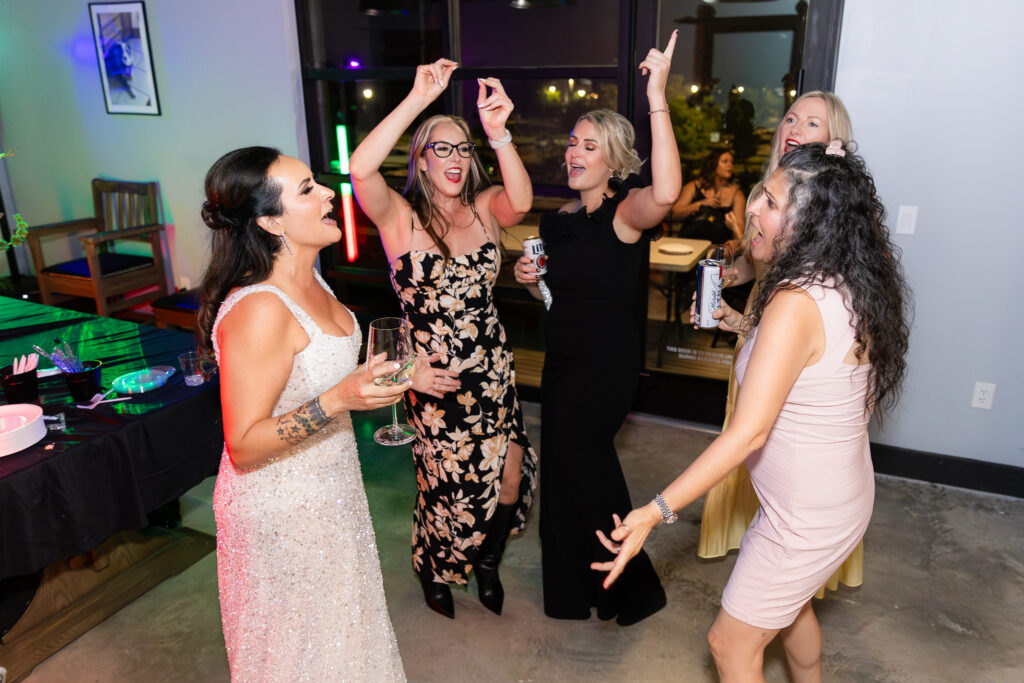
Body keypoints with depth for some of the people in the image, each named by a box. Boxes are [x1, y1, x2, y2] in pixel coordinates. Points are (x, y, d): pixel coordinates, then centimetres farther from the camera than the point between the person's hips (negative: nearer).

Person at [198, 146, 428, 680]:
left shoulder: (309, 283, -1)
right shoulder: (259, 309, -30)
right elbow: (243, 445, -26)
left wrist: (400, 376, 14)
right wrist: (338, 400, -37)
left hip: (326, 492, 8)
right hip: (281, 511, -8)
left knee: (336, 629, 28)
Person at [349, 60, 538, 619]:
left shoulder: (484, 208, 0)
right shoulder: (400, 215, -10)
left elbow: (520, 201, -24)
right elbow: (361, 169, -30)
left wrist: (498, 132, -38)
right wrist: (418, 99, -33)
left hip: (492, 370, 4)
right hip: (434, 377, -3)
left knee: (510, 481, 8)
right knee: (450, 487, 11)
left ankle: (486, 562, 42)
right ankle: (434, 573, 45)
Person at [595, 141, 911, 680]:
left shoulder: (795, 303, -30)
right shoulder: (850, 289, -3)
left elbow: (749, 432, -33)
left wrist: (656, 511, -32)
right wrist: (748, 325, 10)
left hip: (808, 516, -9)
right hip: (841, 492, 9)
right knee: (787, 603, 33)